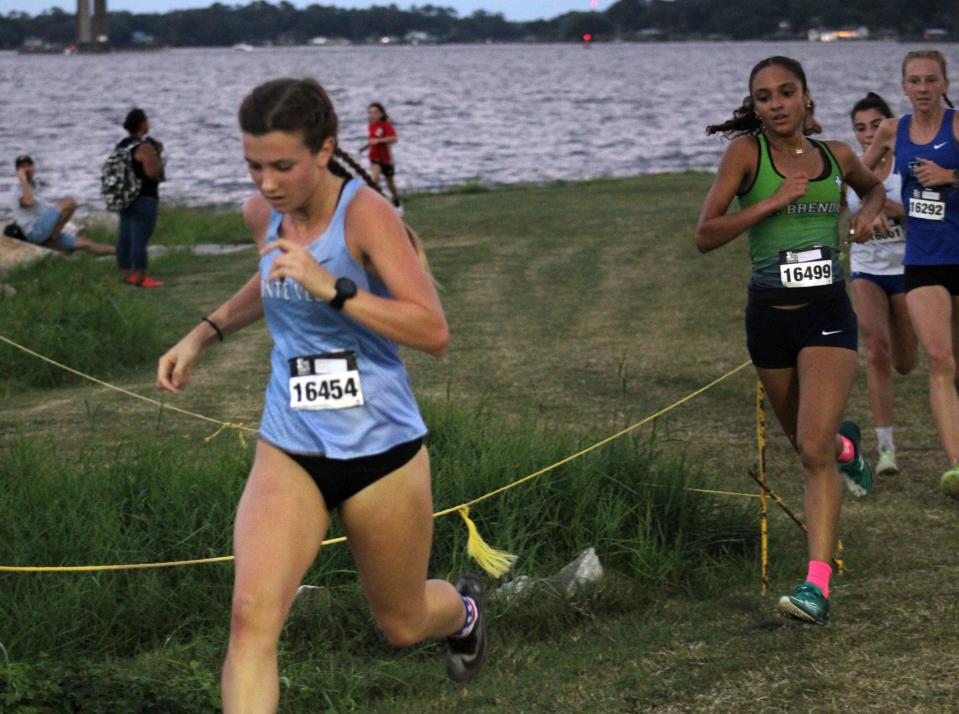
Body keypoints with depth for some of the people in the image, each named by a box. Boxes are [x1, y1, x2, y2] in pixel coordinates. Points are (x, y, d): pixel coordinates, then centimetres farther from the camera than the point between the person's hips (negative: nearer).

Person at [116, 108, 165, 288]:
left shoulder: (121, 146, 10)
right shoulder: (145, 147, -16)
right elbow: (153, 172, -20)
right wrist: (158, 155, -5)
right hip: (144, 199, -9)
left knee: (125, 237, 11)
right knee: (140, 239, -7)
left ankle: (125, 273, 16)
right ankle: (140, 277, -7)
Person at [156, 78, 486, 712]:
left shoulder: (365, 212, -18)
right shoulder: (264, 214, 0)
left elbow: (433, 332, -26)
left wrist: (330, 288, -34)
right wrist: (205, 334, 16)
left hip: (382, 450, -4)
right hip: (289, 451, 4)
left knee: (403, 625, 19)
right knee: (253, 613, -21)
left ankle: (464, 608, 57)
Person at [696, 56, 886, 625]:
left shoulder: (835, 155, 5)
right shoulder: (747, 152, -4)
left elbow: (873, 187, 29)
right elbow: (705, 236, -11)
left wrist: (870, 211, 6)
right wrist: (771, 202, -20)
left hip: (828, 314, -1)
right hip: (770, 317, 1)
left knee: (814, 450, -16)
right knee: (805, 442, 18)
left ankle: (818, 587, -18)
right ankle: (847, 444, 57)